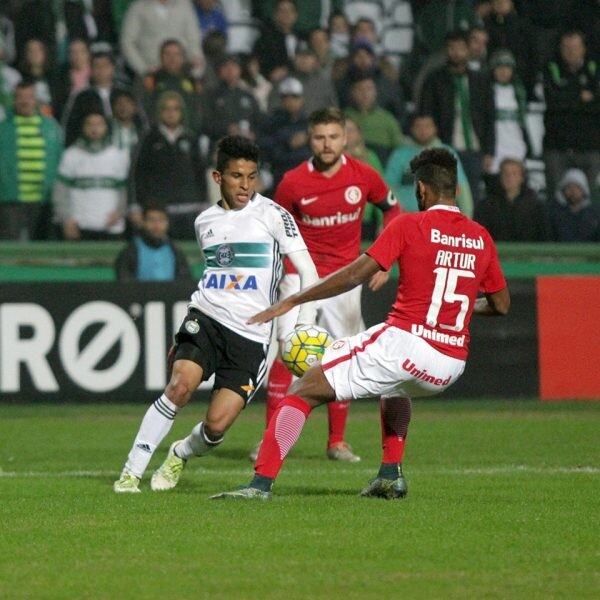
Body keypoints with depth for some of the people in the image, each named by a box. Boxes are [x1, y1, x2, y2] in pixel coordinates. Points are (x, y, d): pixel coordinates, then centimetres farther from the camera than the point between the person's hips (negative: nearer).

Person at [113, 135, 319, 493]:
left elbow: (308, 273, -3)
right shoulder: (205, 222, 14)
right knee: (181, 385, -26)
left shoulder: (272, 215, -1)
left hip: (251, 335, -2)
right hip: (206, 317, 2)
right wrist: (185, 336, 29)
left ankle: (181, 455, 22)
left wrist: (304, 327, -14)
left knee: (217, 425, -12)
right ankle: (132, 472, -18)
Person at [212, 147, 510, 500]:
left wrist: (291, 302, -3)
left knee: (306, 391, 1)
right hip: (450, 365, 6)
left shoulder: (409, 226, -2)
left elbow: (355, 275, -8)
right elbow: (501, 305, 19)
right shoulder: (481, 238, 11)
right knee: (394, 390, 41)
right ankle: (391, 476, 26)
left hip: (403, 342, -6)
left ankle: (261, 483, -12)